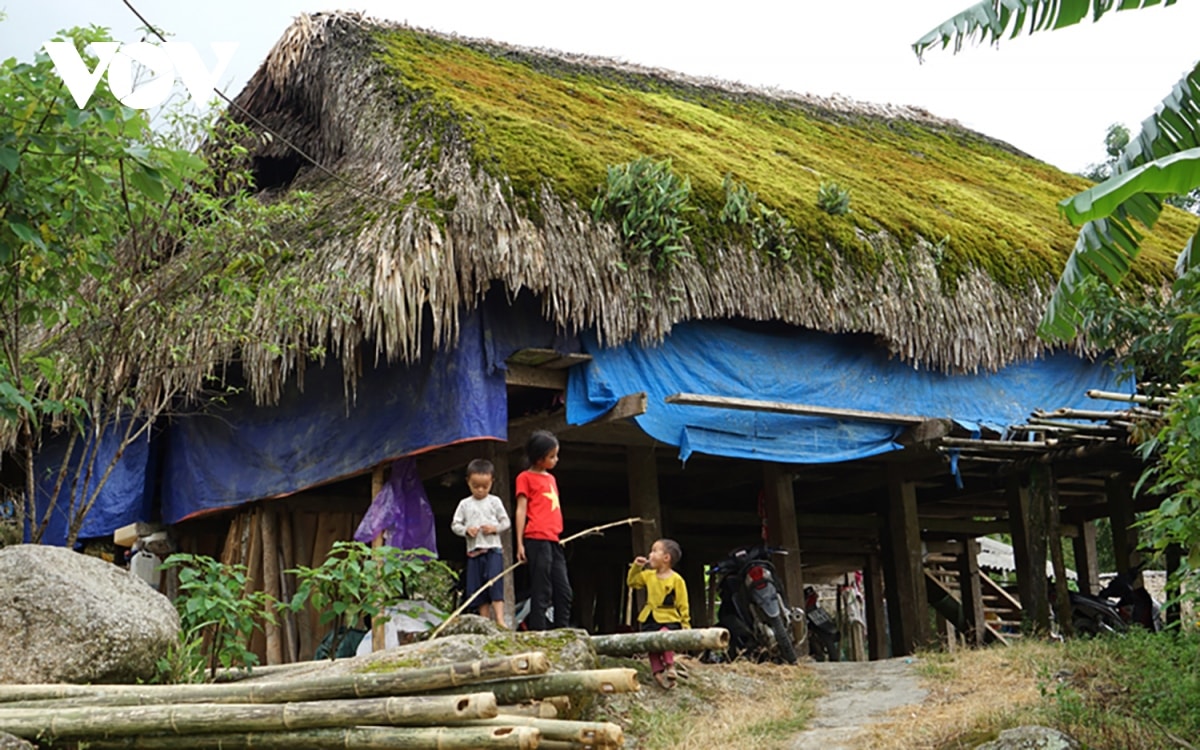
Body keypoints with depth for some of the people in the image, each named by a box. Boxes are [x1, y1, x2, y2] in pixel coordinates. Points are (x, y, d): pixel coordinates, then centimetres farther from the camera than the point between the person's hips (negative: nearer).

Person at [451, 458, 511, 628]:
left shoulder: (494, 501, 5)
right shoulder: (465, 504, 9)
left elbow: (506, 522, 7)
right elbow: (455, 524, 9)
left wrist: (494, 527, -12)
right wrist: (466, 530, -11)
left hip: (493, 549, -3)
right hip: (473, 551, 3)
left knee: (495, 582, -17)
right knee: (477, 587, 3)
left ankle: (499, 619, -20)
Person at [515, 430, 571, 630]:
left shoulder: (551, 478, 22)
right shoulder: (525, 478, 1)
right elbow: (521, 510, -4)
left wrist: (558, 535, 17)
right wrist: (520, 543, -9)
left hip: (553, 541, 8)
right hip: (537, 540, -8)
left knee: (564, 592, 7)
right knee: (541, 592, -9)